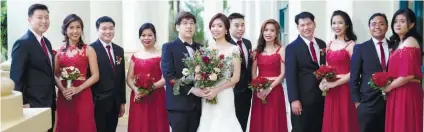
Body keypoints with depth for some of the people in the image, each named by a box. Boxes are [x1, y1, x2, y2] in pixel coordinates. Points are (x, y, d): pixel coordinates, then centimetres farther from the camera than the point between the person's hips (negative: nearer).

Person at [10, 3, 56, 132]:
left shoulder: (47, 42, 13)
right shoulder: (22, 43, -13)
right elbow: (16, 77, -16)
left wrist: (53, 100, 15)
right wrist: (23, 104, -17)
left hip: (49, 103, 8)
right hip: (33, 105, -8)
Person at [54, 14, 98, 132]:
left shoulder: (88, 50, 0)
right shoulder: (59, 51, 7)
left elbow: (95, 76, -3)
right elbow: (55, 75, 8)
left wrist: (79, 88, -15)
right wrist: (62, 89, -10)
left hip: (83, 95, -2)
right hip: (64, 96, 2)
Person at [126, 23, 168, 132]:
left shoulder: (160, 56, -2)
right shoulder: (135, 56, 12)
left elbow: (165, 79, -8)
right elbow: (129, 79, 10)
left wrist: (151, 87, -21)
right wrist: (135, 89, -10)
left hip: (156, 98, -4)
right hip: (138, 99, 4)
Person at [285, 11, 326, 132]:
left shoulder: (321, 44, 11)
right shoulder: (292, 48, -6)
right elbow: (290, 75, -11)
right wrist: (294, 99, -17)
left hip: (321, 97, 5)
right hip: (302, 98, -5)